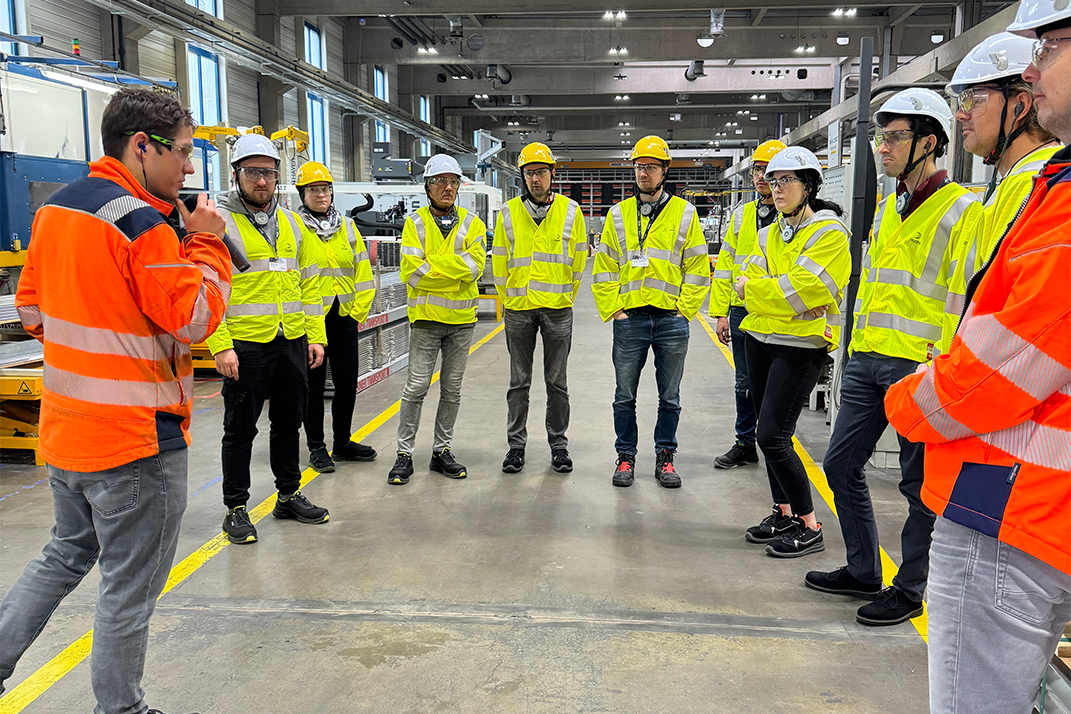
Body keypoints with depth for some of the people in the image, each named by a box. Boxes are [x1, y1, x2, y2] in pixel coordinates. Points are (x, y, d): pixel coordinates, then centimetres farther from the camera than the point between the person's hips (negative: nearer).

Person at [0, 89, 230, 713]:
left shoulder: (55, 209, 8)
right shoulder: (141, 223, -20)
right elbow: (196, 317, -18)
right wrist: (205, 241, -9)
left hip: (63, 430, 8)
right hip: (137, 438, -8)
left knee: (67, 555, 28)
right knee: (130, 589, 8)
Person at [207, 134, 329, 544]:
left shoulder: (291, 223, 12)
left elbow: (309, 281, 14)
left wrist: (315, 336, 7)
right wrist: (220, 346, -18)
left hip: (292, 342, 6)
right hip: (244, 345, -5)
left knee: (289, 422, 15)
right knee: (240, 429, 4)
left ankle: (289, 496, 30)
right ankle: (236, 508, 18)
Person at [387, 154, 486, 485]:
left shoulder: (471, 223, 6)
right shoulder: (415, 223, 1)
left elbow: (475, 265, -9)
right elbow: (412, 271, -12)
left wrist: (434, 264, -16)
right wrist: (455, 269, -13)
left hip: (462, 317, 3)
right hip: (426, 316, -2)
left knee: (452, 388, 10)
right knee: (417, 386, -3)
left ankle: (442, 451, 22)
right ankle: (404, 453, 8)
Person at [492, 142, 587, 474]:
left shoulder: (570, 210, 2)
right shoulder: (509, 212, 4)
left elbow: (578, 258, 8)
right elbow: (500, 260, 10)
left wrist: (565, 295, 10)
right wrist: (508, 297, 12)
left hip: (558, 309, -1)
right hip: (518, 309, 1)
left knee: (557, 382, 7)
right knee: (519, 382, 7)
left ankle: (558, 443, 19)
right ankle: (516, 444, 18)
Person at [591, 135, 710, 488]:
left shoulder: (684, 213, 5)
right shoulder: (618, 215, 8)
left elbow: (698, 269, 4)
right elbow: (603, 269, 8)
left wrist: (683, 311, -4)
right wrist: (613, 310, -1)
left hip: (672, 320, 0)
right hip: (629, 320, 1)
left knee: (669, 397, 8)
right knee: (625, 396, 6)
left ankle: (665, 456, 21)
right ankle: (626, 456, 20)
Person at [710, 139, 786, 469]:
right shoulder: (741, 214, 10)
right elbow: (725, 264, 11)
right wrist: (721, 313, 6)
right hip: (742, 313, 5)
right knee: (745, 383, 14)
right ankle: (745, 444, 26)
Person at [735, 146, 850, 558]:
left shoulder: (829, 232, -9)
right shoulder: (769, 234, 15)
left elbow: (803, 289, -20)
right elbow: (746, 283, 5)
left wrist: (754, 289, -10)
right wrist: (778, 296, -14)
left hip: (800, 347, -8)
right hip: (760, 339, 8)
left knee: (773, 435, -12)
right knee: (768, 434, 12)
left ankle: (809, 527, 1)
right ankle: (784, 513, 26)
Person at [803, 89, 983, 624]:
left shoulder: (962, 210, -8)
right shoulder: (887, 208, 16)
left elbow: (967, 300, -13)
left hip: (918, 368, -8)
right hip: (867, 360, 8)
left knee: (921, 484, 5)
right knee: (841, 464, 12)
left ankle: (909, 589, 21)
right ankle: (863, 571, 28)